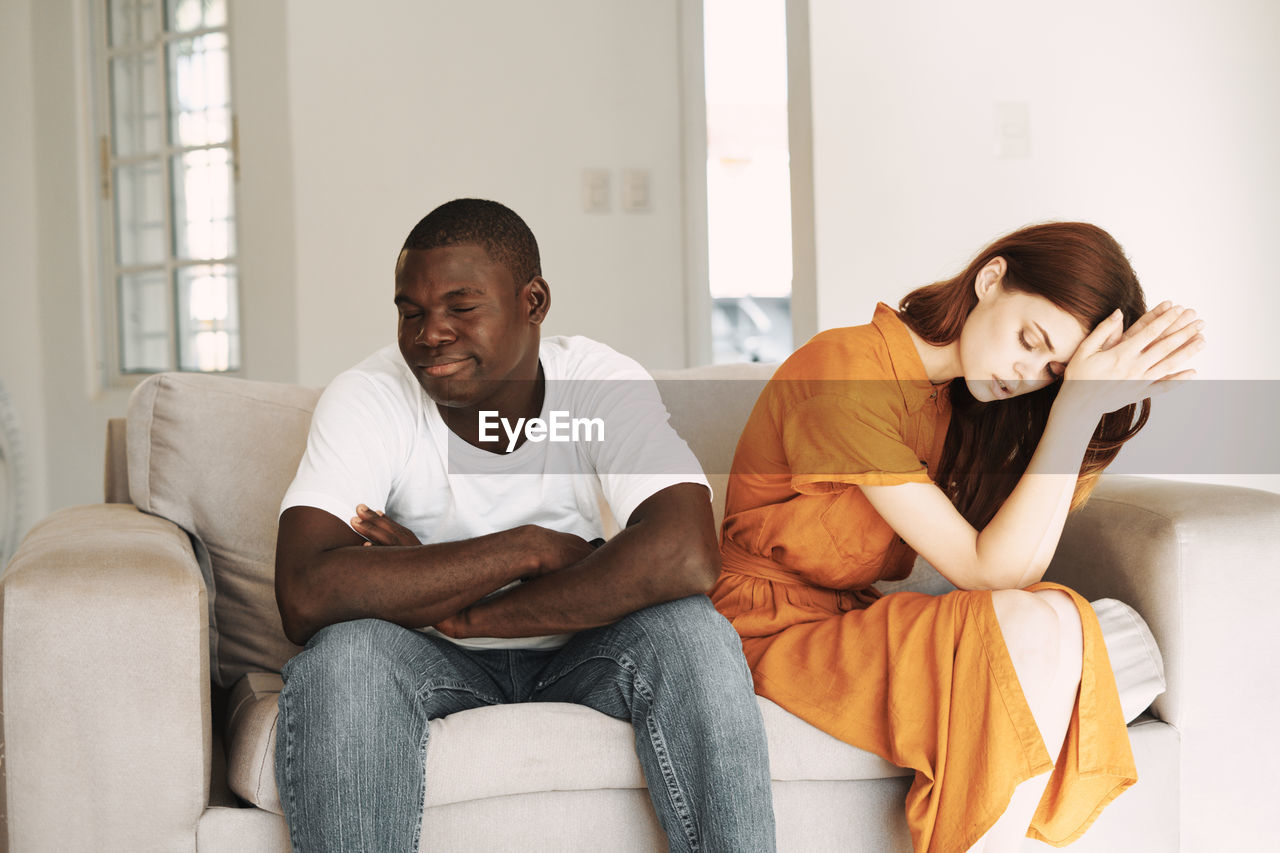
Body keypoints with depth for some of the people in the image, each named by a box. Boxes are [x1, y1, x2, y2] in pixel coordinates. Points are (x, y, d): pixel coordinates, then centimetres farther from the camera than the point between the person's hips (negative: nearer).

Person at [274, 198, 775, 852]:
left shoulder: (604, 385, -15)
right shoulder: (367, 398, -16)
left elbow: (687, 558, -33)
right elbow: (305, 598, -31)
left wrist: (466, 613, -28)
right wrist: (532, 548, -28)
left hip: (578, 651, 1)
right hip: (432, 660, 0)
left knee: (690, 635, -29)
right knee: (342, 655, -32)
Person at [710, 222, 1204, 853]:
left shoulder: (955, 392, 7)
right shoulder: (844, 372, -19)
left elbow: (1021, 568, -7)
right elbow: (988, 571, -21)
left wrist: (1086, 394, -10)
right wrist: (1079, 406, -23)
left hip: (854, 617, 8)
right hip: (774, 629, -8)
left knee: (1062, 614, -17)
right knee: (1030, 628, -26)